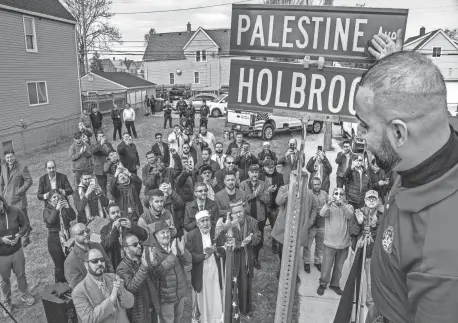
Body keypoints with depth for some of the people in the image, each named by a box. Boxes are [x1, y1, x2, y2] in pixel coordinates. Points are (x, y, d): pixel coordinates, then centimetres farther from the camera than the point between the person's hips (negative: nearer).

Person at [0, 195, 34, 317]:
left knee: (21, 275, 21)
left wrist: (19, 234, -20)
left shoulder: (15, 211, -16)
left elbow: (25, 224, -3)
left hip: (17, 251, 2)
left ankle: (25, 295, 44)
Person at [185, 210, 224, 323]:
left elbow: (224, 250, -1)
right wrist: (204, 256, -27)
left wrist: (216, 249, -22)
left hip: (215, 271, 2)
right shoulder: (191, 235, -11)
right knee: (203, 298, 12)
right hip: (200, 273, -2)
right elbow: (189, 255, -15)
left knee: (216, 298, 11)